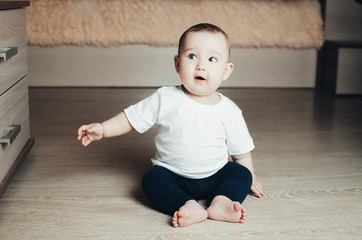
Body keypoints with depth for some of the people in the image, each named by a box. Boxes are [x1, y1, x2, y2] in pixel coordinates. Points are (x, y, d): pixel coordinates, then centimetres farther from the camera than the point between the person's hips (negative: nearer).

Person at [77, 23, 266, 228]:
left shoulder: (229, 111, -6)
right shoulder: (165, 99, -10)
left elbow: (241, 151, 6)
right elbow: (131, 118, -4)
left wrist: (250, 179, 12)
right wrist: (102, 129, -15)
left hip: (215, 176, 2)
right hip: (173, 175, -2)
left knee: (242, 173, -18)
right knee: (152, 179, -27)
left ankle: (221, 201, -35)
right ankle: (189, 206, -41)